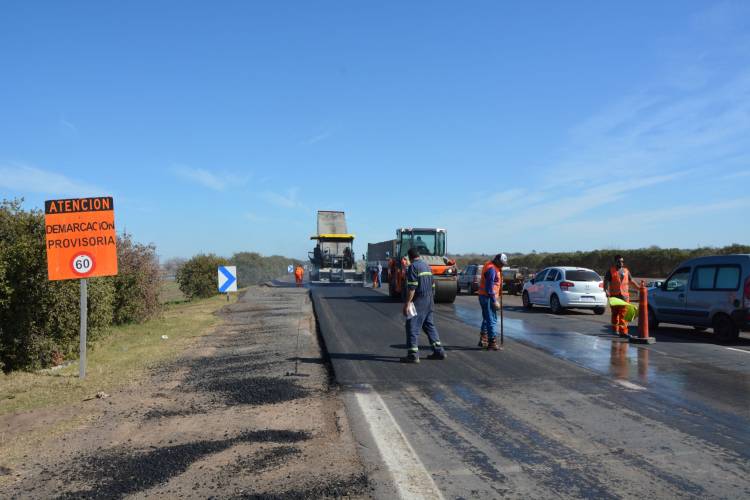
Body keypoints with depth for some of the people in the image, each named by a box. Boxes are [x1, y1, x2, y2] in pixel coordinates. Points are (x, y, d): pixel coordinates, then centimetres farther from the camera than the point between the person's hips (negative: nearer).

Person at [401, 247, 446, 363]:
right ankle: (439, 351, 19)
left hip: (418, 301, -9)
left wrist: (407, 303, -19)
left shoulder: (413, 266, -12)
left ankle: (413, 355, -6)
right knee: (429, 325, 17)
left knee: (412, 327, -5)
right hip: (429, 300, 9)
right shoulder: (426, 265, 15)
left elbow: (412, 287, -20)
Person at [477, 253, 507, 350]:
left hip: (484, 296, 11)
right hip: (488, 297, -11)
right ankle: (492, 343, -4)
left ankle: (483, 340, 28)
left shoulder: (493, 266, 13)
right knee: (491, 320, -7)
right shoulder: (491, 269, -19)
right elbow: (489, 287, -22)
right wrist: (494, 301, -21)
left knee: (487, 319, 19)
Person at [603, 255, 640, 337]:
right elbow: (606, 282, -4)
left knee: (623, 313, -6)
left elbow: (632, 282, 23)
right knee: (615, 313, 9)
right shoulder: (611, 271, 4)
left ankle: (623, 331, -8)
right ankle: (615, 329, 22)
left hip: (624, 295, 2)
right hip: (614, 295, -2)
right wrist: (606, 290, -19)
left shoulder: (626, 271, 16)